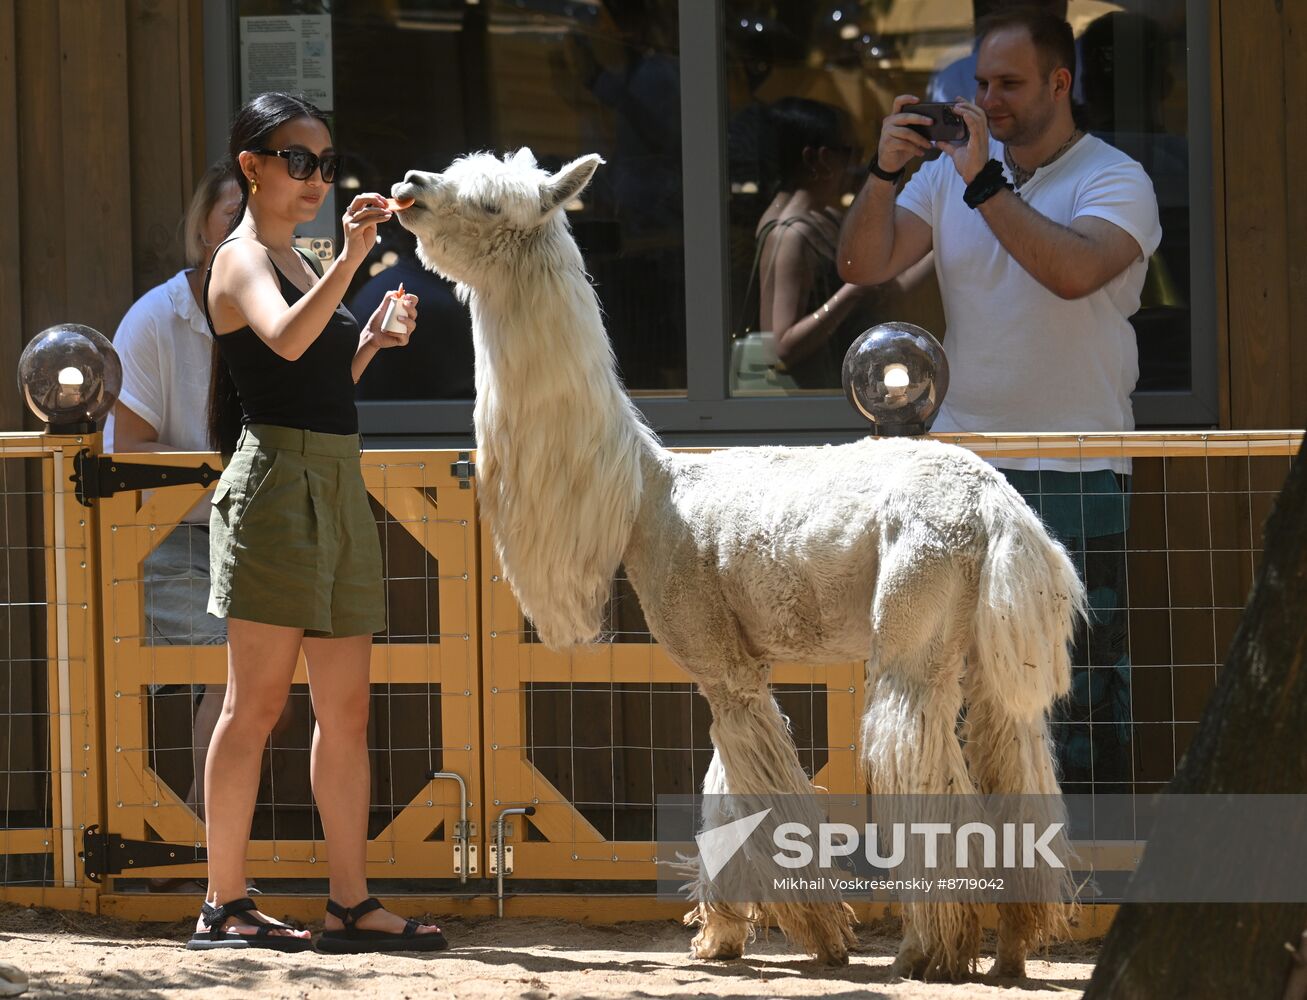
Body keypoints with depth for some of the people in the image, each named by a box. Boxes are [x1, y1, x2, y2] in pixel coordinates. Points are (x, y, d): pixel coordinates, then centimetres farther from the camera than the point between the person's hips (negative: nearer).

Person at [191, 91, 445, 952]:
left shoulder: (297, 263, 21)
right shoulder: (243, 258, -6)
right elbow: (285, 339, -28)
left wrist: (373, 342, 11)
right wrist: (351, 259, -37)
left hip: (338, 485, 9)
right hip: (277, 481, -9)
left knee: (346, 709, 6)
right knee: (257, 702, -8)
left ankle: (352, 903, 8)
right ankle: (225, 905, -5)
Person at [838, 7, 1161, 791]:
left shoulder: (1115, 181, -4)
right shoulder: (950, 170, 9)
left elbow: (1073, 271, -24)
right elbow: (864, 266, 1)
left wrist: (984, 184, -23)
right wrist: (885, 174, -14)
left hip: (1078, 475, -4)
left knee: (1086, 668, -3)